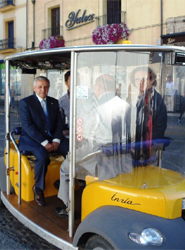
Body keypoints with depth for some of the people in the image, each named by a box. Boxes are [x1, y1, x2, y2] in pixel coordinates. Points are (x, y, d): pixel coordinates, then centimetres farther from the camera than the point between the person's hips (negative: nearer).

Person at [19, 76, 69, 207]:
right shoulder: (25, 102, -2)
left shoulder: (54, 102, 14)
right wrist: (44, 143, -20)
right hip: (32, 139, -5)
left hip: (52, 137, 5)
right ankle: (38, 189, -11)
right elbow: (28, 126, -12)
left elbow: (59, 123, 8)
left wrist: (56, 140, -10)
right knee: (43, 156, -35)